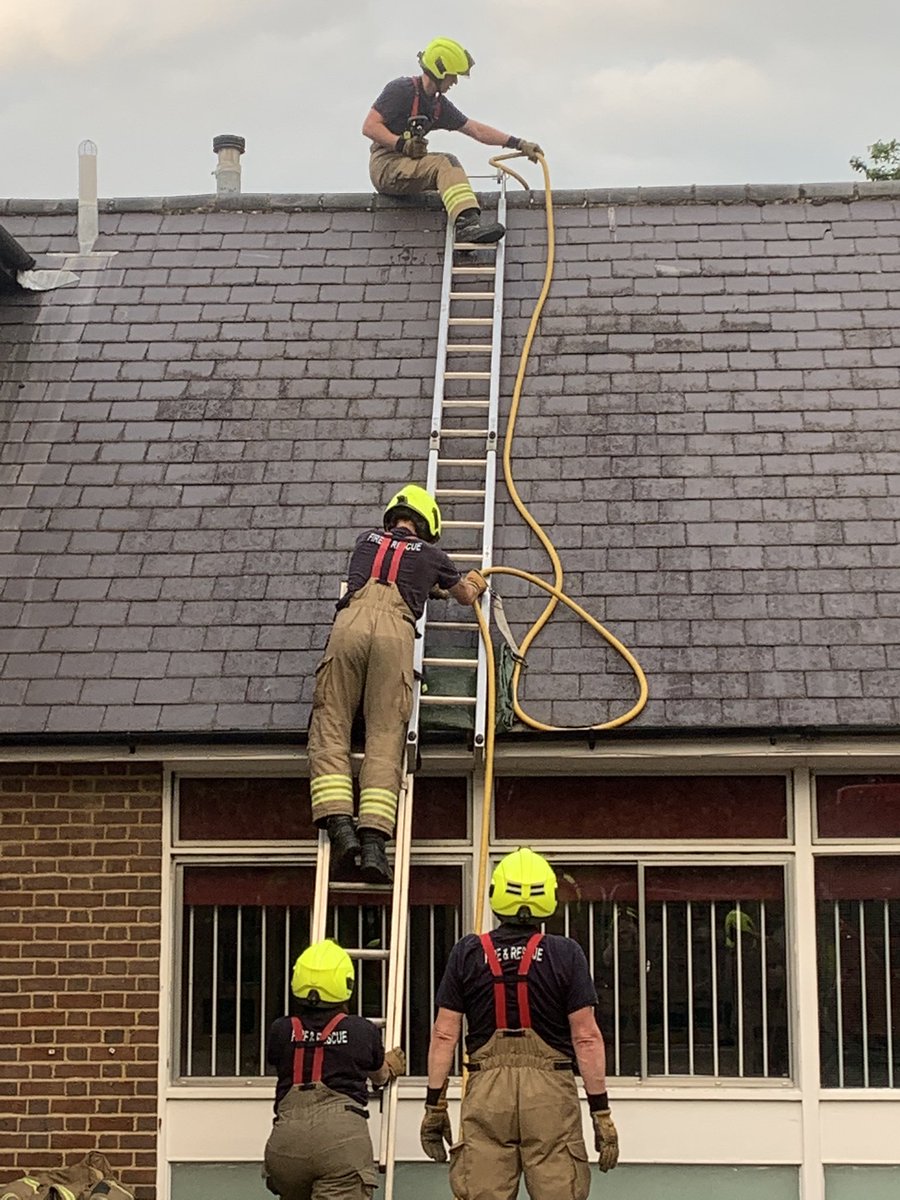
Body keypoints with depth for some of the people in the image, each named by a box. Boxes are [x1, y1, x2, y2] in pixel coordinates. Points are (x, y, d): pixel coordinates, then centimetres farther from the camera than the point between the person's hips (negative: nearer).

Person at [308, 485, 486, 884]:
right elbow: (466, 596, 45)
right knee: (385, 737, -6)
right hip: (395, 629, -1)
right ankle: (373, 839, -21)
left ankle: (340, 823, -20)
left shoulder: (366, 539, 33)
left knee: (330, 728, 0)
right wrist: (474, 582, 69)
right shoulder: (429, 555, 27)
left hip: (351, 622, 1)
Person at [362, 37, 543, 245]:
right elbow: (369, 127, -13)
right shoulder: (401, 89, -8)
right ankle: (468, 223, -44)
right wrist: (402, 144, -24)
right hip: (385, 165, -9)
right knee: (445, 163, -25)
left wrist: (518, 144, 11)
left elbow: (477, 130, 17)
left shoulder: (439, 105, 16)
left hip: (406, 168, 9)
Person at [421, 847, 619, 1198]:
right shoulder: (565, 955, -1)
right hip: (550, 1092, -1)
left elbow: (444, 1035, 3)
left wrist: (434, 1105, 9)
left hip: (486, 1092, 2)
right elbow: (586, 1037, -4)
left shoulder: (468, 953, 4)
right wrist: (601, 1110, 1)